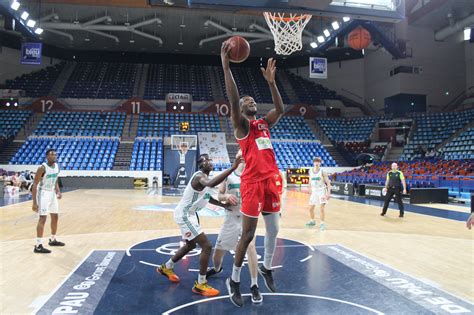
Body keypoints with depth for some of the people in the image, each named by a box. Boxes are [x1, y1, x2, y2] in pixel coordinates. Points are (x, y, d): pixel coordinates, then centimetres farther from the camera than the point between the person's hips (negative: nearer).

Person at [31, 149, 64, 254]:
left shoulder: (57, 166, 3)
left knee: (55, 217, 14)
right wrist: (34, 202, -23)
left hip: (52, 193, 8)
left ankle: (53, 240, 31)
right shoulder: (42, 168, -20)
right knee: (43, 218, -12)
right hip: (43, 194, -8)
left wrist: (58, 191, 0)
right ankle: (38, 246, -9)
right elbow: (35, 185, -19)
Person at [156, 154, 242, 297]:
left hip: (189, 214, 11)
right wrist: (232, 168, -51)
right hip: (184, 215, -11)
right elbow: (211, 183, -49)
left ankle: (166, 267, 44)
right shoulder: (199, 176, -24)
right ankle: (200, 284, 0)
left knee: (191, 245, 27)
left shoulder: (203, 177, 9)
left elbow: (206, 197, 23)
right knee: (206, 246, -12)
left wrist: (223, 204, 13)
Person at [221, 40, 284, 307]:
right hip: (253, 182, -6)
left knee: (274, 230, 14)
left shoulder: (264, 124, 19)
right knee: (248, 233, -2)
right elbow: (233, 100, -15)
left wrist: (271, 81, 7)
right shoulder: (241, 125, -1)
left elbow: (280, 109, 8)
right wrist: (226, 66, -18)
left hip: (272, 180, 7)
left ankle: (266, 268, 38)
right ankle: (234, 281, 15)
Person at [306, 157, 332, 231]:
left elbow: (328, 182, -12)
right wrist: (311, 190, 16)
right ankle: (312, 221, 32)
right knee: (311, 208, 10)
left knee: (321, 208, -14)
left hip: (322, 191, -5)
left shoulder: (322, 171, -12)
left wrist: (328, 193, -19)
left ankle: (322, 223, -3)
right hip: (314, 191, 5)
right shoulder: (310, 171, 1)